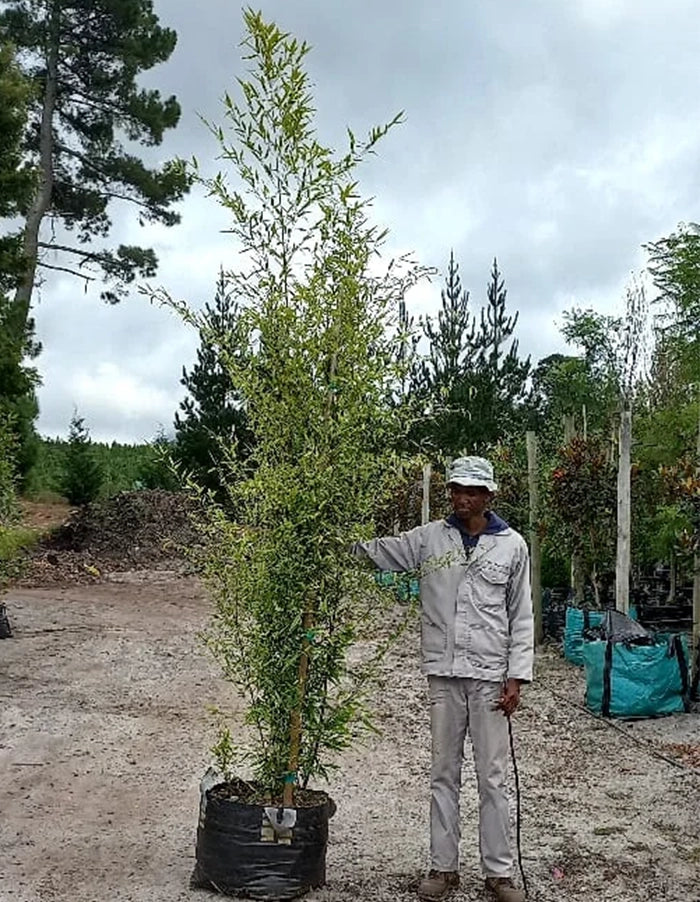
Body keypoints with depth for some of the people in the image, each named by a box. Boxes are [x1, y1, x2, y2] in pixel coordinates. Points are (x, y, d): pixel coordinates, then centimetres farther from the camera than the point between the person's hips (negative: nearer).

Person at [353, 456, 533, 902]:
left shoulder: (512, 545, 2)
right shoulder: (429, 538, 4)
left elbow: (521, 617, 3)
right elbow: (375, 551, 2)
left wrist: (516, 677, -2)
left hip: (491, 675, -1)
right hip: (443, 673, 2)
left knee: (493, 778, 5)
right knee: (444, 774, 11)